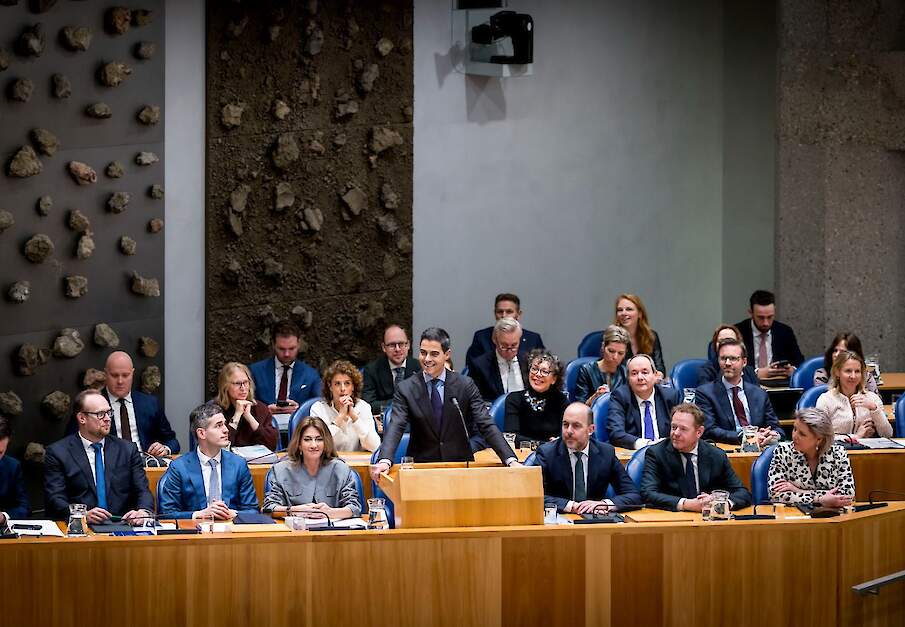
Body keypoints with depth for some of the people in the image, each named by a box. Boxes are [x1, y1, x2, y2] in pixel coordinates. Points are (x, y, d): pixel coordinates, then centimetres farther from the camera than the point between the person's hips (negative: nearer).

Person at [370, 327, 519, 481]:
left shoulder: (465, 386, 2)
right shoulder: (406, 389, 2)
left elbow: (486, 426, -2)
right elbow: (395, 427, -10)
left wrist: (510, 460, -16)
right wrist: (384, 461, -29)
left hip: (461, 465, 0)